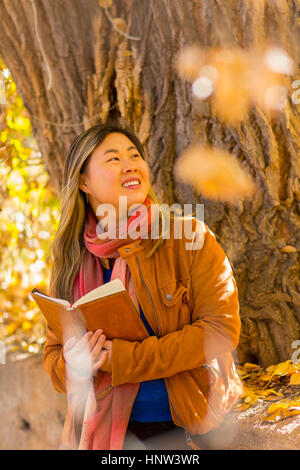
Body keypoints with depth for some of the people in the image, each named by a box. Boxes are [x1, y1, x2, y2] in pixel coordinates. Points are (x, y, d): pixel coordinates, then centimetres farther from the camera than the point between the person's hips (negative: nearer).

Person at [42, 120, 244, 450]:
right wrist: (75, 366, -17)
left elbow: (221, 328, -14)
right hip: (107, 432, 4)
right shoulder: (72, 261, 2)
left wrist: (120, 358, -19)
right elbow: (53, 354, 8)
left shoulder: (191, 237, -7)